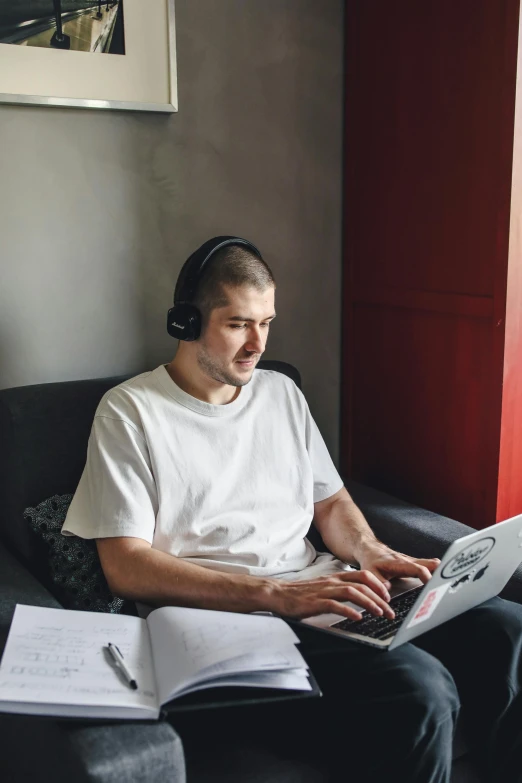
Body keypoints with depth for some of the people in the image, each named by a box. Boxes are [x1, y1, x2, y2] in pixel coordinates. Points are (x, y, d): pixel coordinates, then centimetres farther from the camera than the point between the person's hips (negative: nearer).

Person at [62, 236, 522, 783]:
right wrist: (276, 595, -20)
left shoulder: (281, 392, 18)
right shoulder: (130, 412, -2)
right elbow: (126, 567, -10)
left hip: (319, 589, 6)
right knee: (419, 691, -30)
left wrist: (370, 552, -1)